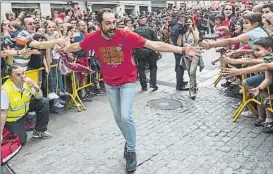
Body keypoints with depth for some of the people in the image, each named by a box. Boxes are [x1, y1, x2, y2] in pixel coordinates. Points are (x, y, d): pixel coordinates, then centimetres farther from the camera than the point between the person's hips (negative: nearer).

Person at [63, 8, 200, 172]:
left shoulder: (126, 35, -25)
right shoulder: (93, 38, -16)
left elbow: (154, 45, -27)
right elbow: (76, 46, 6)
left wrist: (183, 50, -31)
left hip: (127, 81, -4)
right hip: (109, 83, 4)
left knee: (126, 117, -14)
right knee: (118, 117, 14)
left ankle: (131, 151, 10)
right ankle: (129, 141, 41)